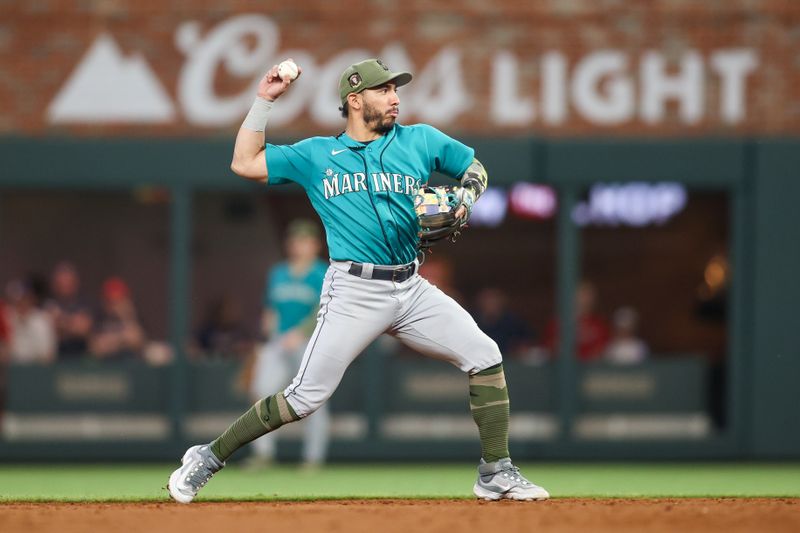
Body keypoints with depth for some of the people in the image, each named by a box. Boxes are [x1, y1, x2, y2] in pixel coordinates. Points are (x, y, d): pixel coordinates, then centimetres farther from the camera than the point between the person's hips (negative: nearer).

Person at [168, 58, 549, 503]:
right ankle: (207, 459, 4)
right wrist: (265, 100, 5)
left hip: (412, 289, 4)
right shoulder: (316, 155, 7)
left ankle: (496, 474, 2)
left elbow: (475, 169, 20)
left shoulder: (420, 141, 11)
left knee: (485, 357, -7)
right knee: (305, 399, -8)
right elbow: (245, 163, 7)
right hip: (354, 294, -4)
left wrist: (464, 200, -2)